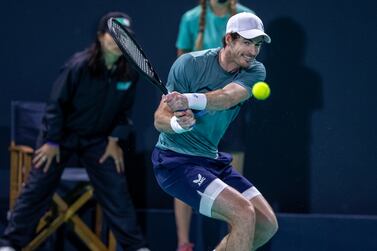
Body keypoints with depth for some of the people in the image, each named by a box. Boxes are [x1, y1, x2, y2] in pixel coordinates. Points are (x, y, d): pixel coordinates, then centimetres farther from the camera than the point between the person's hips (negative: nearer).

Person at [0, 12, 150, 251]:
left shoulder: (130, 72, -11)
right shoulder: (79, 65, -24)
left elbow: (124, 110, 3)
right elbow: (57, 103, -16)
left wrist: (116, 140, -4)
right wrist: (52, 142, -13)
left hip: (98, 139, 3)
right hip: (62, 135, -3)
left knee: (117, 191, 0)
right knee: (37, 188, -1)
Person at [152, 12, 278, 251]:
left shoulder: (255, 71, -3)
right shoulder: (190, 64, -15)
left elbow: (227, 97, -26)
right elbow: (160, 119, -16)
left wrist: (189, 100, -46)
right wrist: (178, 123, -40)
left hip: (212, 160, 7)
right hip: (176, 160, -7)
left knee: (267, 224, 6)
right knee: (244, 214, -23)